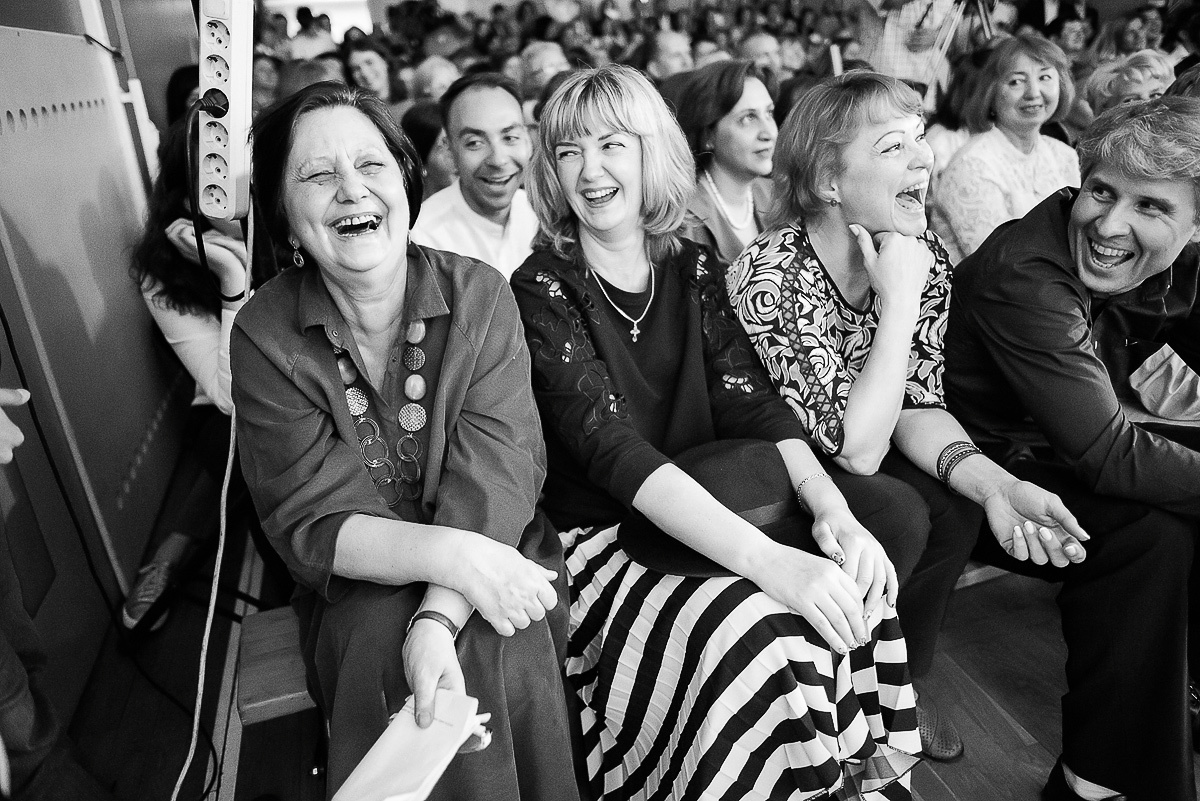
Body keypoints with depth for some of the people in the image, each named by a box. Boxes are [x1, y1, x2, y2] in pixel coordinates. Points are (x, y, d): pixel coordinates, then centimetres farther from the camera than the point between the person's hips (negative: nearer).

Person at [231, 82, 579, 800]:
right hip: (359, 587, 1)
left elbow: (493, 475, -17)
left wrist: (440, 615, -32)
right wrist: (449, 553, -30)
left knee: (499, 653, -28)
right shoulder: (266, 336, -8)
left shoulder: (481, 295, -9)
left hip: (497, 558, 0)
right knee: (381, 644, -29)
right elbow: (309, 520, -12)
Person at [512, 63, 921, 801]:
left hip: (703, 526, 4)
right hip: (595, 539, -4)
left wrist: (832, 511, -21)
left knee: (850, 587, -18)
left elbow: (753, 403, -3)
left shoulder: (694, 270, 6)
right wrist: (766, 559, -32)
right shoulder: (541, 290, -9)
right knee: (749, 629, -28)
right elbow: (612, 446, -22)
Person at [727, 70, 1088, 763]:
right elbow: (856, 447, -30)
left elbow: (917, 405, -7)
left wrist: (992, 480, -26)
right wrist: (897, 299, -31)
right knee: (901, 515, -26)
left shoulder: (925, 256, -8)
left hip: (840, 469, 6)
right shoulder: (772, 276, -28)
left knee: (954, 508, -17)